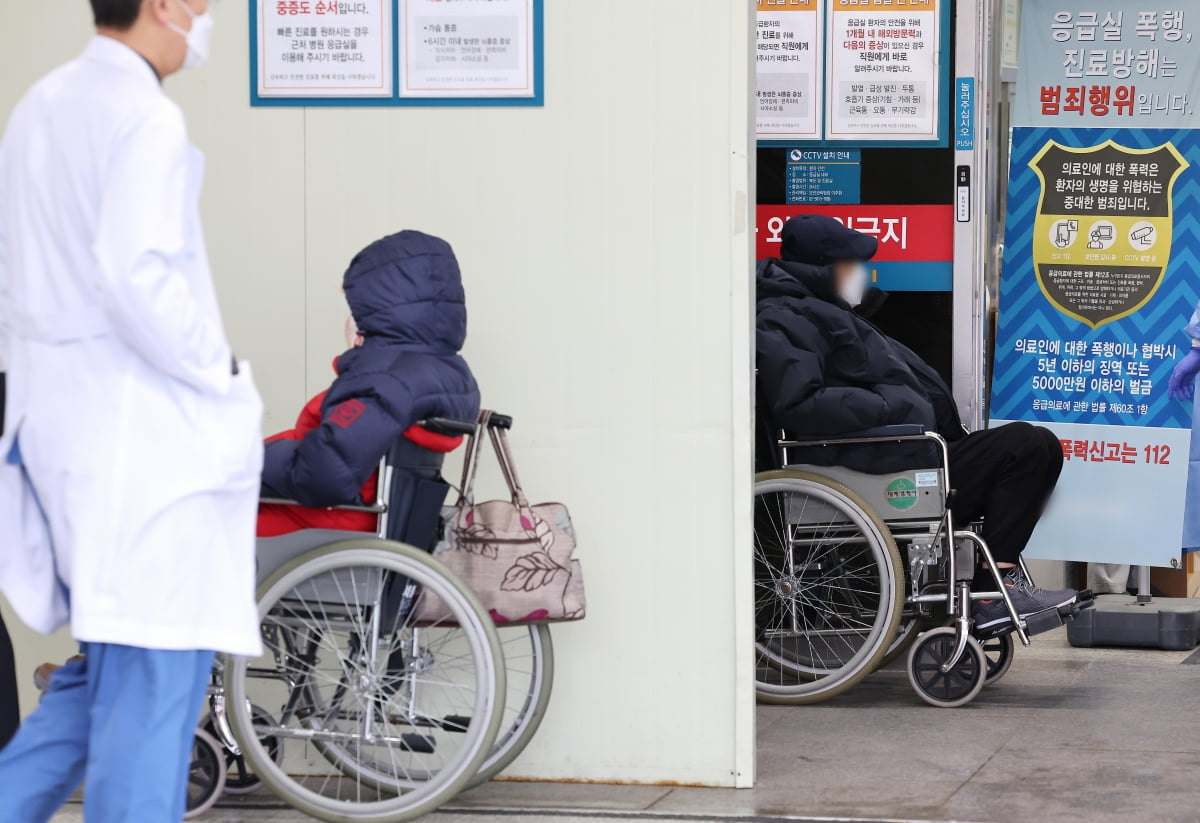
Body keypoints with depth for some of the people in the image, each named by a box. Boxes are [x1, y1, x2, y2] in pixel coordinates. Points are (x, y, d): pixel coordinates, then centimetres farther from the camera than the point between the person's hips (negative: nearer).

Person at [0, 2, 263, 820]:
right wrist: (221, 376, -12)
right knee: (151, 685, -4)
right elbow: (136, 276, -24)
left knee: (104, 675, 16)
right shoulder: (144, 117, -14)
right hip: (141, 434, -9)